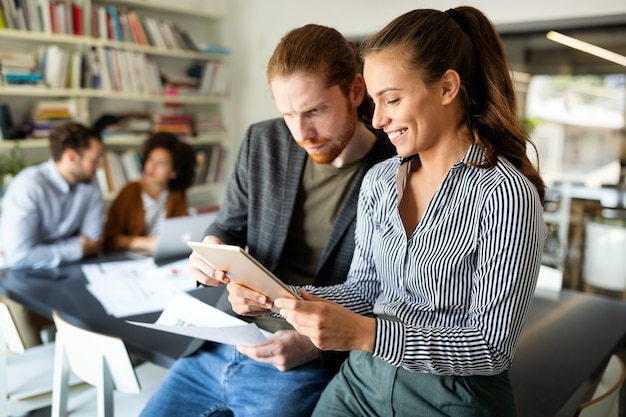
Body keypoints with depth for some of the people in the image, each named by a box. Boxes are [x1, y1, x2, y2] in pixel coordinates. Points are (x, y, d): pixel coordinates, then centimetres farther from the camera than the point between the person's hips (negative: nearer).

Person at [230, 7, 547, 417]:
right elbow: (364, 288, 7)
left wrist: (364, 334, -26)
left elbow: (493, 347, -17)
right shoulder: (378, 182, 1)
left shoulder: (506, 195, -18)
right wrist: (281, 297, -9)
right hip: (363, 379, 5)